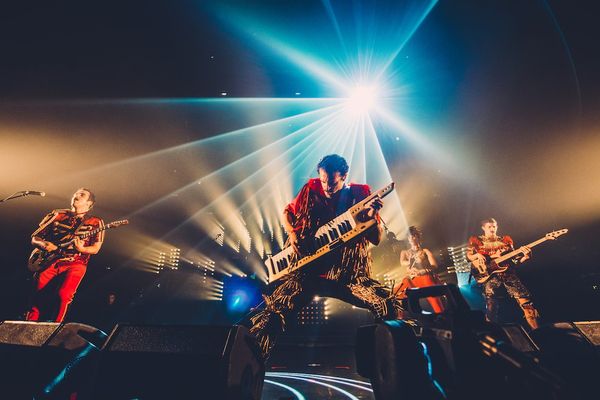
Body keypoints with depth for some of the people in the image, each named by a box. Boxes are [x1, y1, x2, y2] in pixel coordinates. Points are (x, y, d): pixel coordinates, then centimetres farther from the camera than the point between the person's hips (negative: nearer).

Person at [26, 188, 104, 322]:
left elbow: (95, 248, 1)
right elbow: (34, 238, 15)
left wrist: (81, 249, -20)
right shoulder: (57, 215, 13)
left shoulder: (95, 223, 5)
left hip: (76, 263, -3)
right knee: (34, 290, -15)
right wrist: (43, 244, -7)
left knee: (64, 294, -23)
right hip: (51, 260, 3)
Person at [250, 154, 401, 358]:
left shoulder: (360, 194, 2)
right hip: (310, 270, 0)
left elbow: (376, 239, 0)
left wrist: (373, 216, -20)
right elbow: (287, 212, 18)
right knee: (276, 307, -25)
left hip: (349, 274, 1)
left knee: (389, 304, -22)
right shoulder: (311, 189, 3)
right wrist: (292, 233, -2)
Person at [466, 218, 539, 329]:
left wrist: (526, 256, -5)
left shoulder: (506, 240, 19)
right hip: (489, 273, -3)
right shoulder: (476, 240, 13)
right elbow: (469, 256, 11)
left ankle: (536, 331, -3)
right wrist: (477, 255, -10)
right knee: (490, 293, -27)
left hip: (507, 272, 3)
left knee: (524, 297, -13)